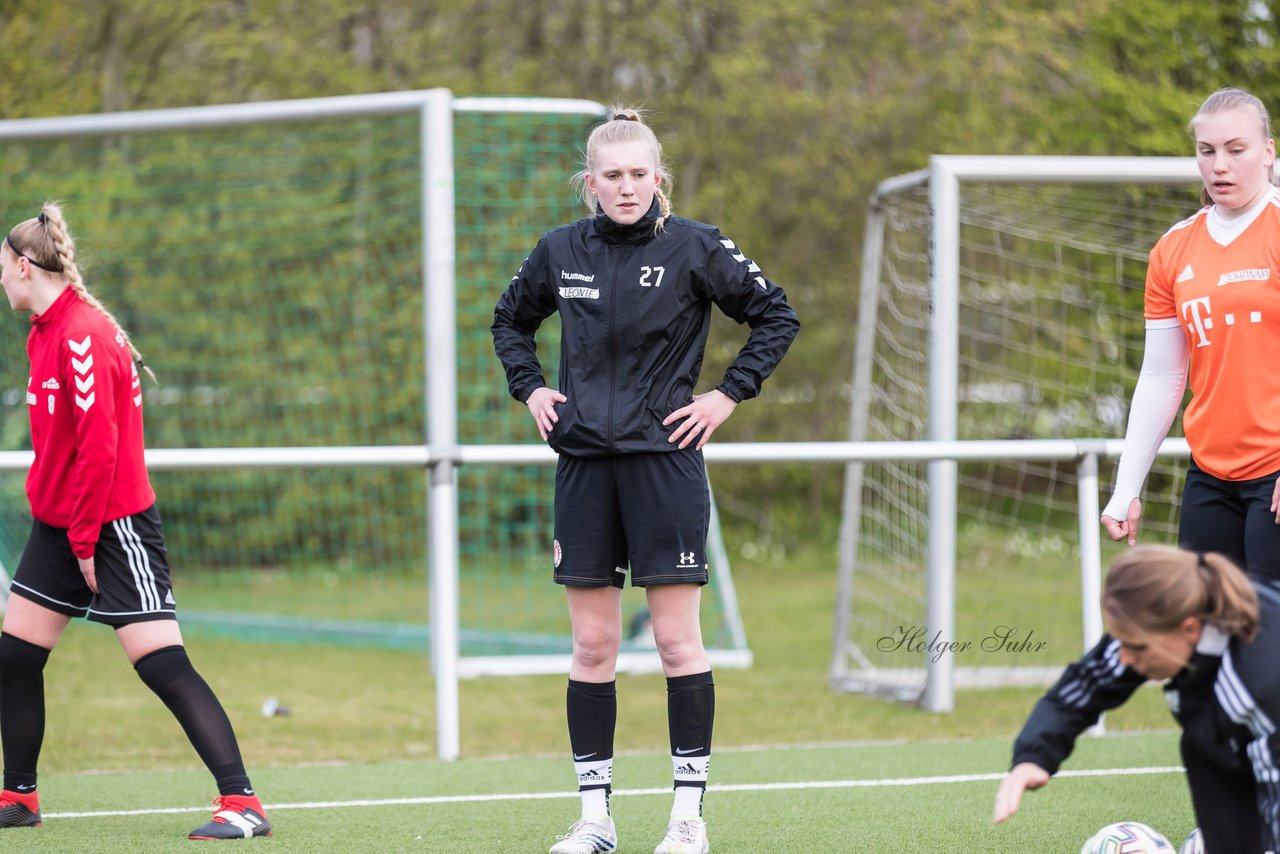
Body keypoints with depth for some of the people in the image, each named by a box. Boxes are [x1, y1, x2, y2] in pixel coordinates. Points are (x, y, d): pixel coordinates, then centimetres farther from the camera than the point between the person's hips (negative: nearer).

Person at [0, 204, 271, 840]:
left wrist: (85, 538, -19)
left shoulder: (81, 335, -19)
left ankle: (242, 804, -13)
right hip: (60, 524, 10)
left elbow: (98, 447, -23)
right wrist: (59, 520, 14)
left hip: (111, 525, -10)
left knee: (162, 665, -12)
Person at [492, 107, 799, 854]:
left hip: (665, 461, -3)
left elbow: (778, 317, 3)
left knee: (677, 639, -3)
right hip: (584, 463, 3)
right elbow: (511, 321, 24)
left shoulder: (695, 247, -5)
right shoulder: (560, 252, 5)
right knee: (592, 645, 4)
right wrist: (530, 387, 10)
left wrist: (730, 394, -3)